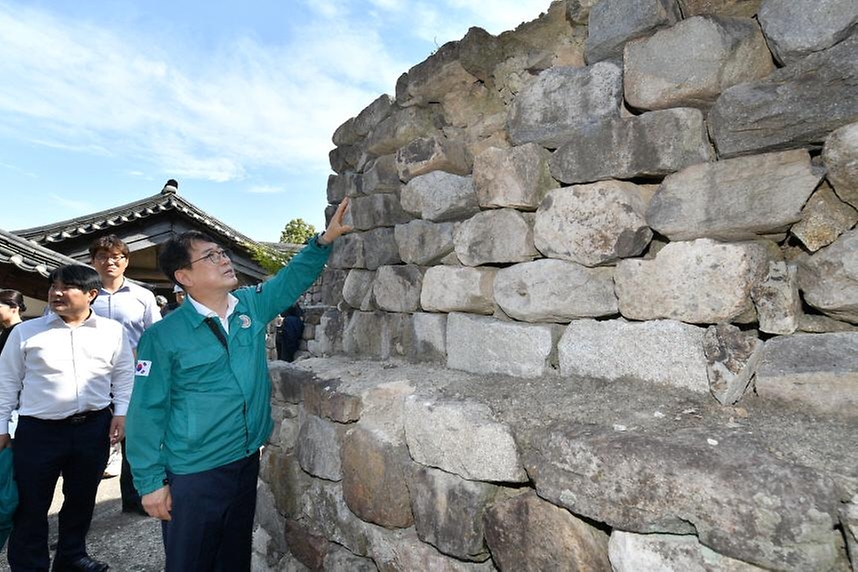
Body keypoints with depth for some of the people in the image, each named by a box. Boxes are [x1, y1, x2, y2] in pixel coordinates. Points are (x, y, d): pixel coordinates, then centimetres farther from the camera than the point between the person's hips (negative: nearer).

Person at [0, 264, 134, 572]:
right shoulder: (25, 332, 0)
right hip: (38, 430, -1)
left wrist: (121, 412, -1)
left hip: (94, 427, 1)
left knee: (82, 498, 16)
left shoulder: (113, 331, 2)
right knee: (31, 504, 7)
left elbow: (124, 375, 6)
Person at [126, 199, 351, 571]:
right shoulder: (163, 336, -14)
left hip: (247, 462, 5)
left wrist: (325, 239, -7)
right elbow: (147, 412, -11)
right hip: (193, 475, -4)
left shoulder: (252, 305, -2)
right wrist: (151, 482, -9)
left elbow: (294, 277, 7)